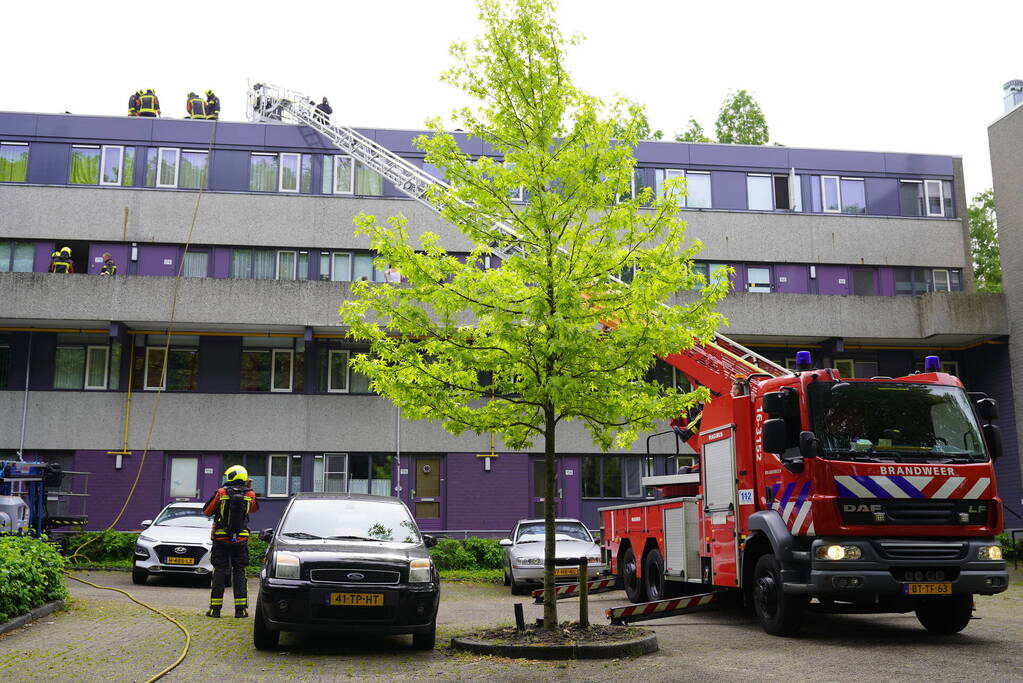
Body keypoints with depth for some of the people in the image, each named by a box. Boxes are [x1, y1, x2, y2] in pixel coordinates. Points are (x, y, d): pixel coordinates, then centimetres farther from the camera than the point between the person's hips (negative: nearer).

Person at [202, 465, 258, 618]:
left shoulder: (221, 493, -7)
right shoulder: (249, 494, -1)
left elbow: (207, 511, 3)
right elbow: (254, 508, 21)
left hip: (221, 538, -1)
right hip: (241, 539, 1)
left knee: (219, 572, 4)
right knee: (239, 573, 6)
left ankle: (215, 608, 5)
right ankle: (240, 609, 5)